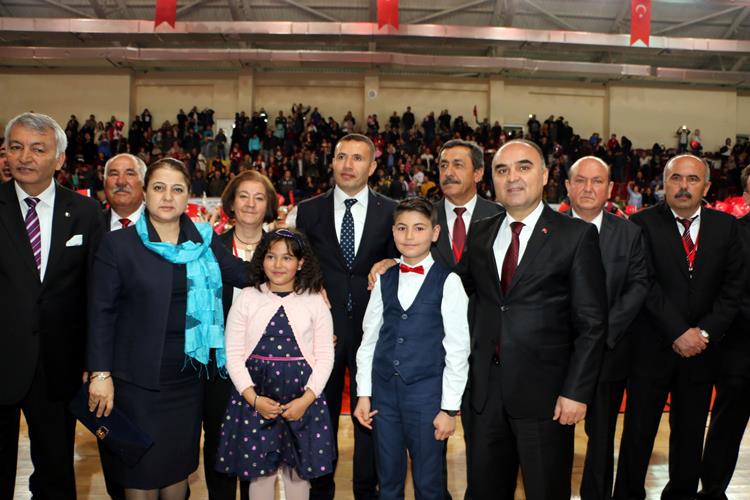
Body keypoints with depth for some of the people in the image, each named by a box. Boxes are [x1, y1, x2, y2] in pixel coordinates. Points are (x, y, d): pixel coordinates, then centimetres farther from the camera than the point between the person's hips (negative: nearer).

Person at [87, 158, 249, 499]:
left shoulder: (204, 241, 4)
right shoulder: (118, 244, -6)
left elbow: (245, 275, -3)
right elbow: (101, 313, -7)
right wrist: (100, 373, -10)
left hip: (188, 376, 3)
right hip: (138, 378, -3)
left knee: (179, 466, 18)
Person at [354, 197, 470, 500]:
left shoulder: (448, 282, -7)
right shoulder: (384, 281, 6)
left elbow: (457, 349, -7)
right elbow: (369, 341, 9)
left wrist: (450, 408, -7)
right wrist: (364, 393, 6)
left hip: (427, 394, -3)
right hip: (384, 391, 4)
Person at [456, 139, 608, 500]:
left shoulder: (577, 235, -6)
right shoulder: (479, 233, 8)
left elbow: (591, 322, -7)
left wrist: (576, 391, -12)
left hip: (544, 390, -4)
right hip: (486, 388, 4)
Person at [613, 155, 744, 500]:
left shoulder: (726, 226, 5)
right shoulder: (643, 223, -5)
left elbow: (732, 288, 1)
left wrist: (705, 332, -11)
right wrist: (678, 333, -18)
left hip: (700, 347, 3)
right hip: (651, 348, -3)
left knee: (690, 432, 14)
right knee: (638, 431, 6)